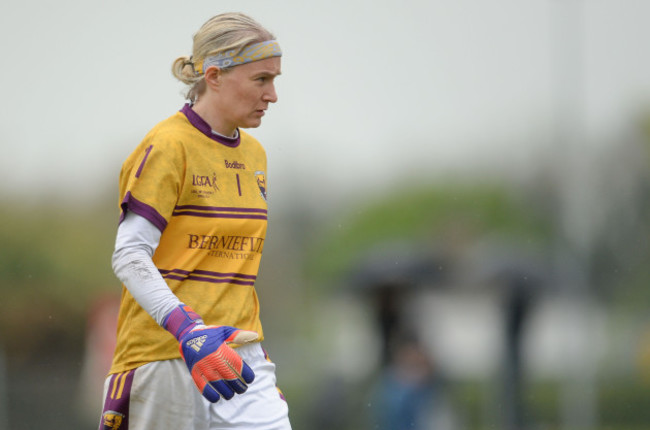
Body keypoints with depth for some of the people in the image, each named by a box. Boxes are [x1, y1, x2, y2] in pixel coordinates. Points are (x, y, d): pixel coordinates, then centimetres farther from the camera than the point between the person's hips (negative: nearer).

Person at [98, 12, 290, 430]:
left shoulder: (254, 154, 15)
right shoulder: (168, 146, -9)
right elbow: (130, 256, -17)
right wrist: (189, 331, -29)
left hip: (238, 357, 6)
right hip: (165, 356, -6)